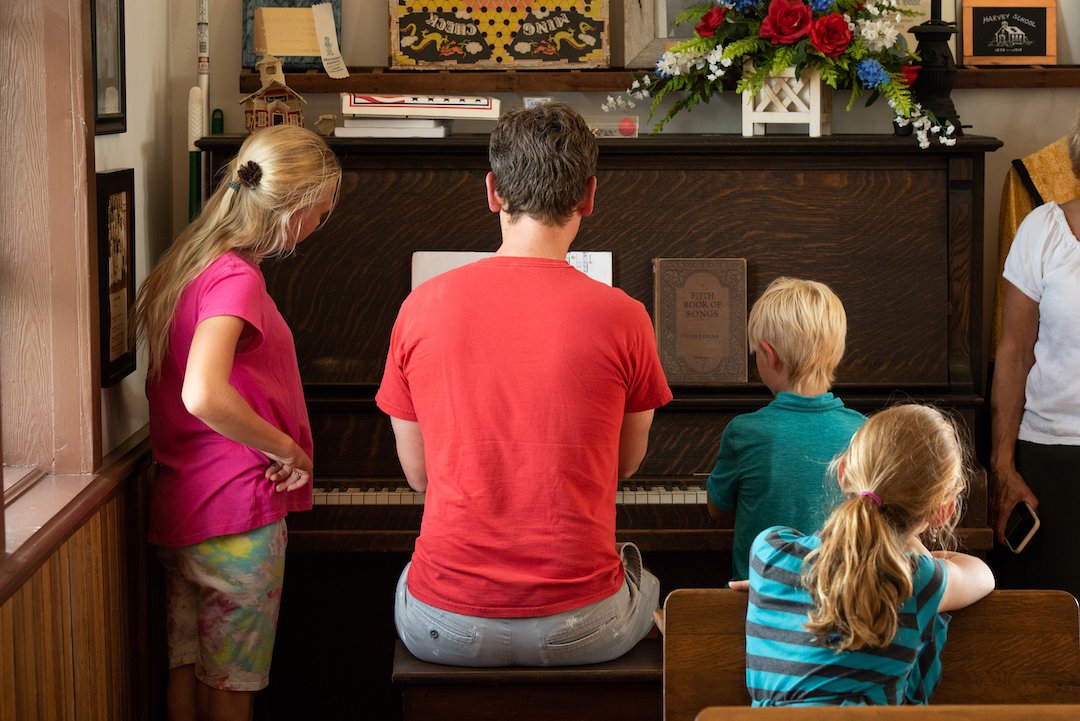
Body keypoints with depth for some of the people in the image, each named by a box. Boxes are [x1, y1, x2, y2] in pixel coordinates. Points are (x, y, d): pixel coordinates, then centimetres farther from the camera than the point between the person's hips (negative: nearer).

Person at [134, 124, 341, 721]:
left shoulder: (184, 264, 8)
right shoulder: (236, 278, -20)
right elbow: (205, 396, -35)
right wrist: (289, 451, -22)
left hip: (179, 508, 8)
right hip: (236, 514, -8)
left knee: (186, 668, 16)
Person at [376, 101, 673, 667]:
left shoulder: (422, 307, -5)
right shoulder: (622, 318, -9)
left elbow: (418, 473, 5)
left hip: (446, 630, 1)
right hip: (582, 629, -1)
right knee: (645, 583, 35)